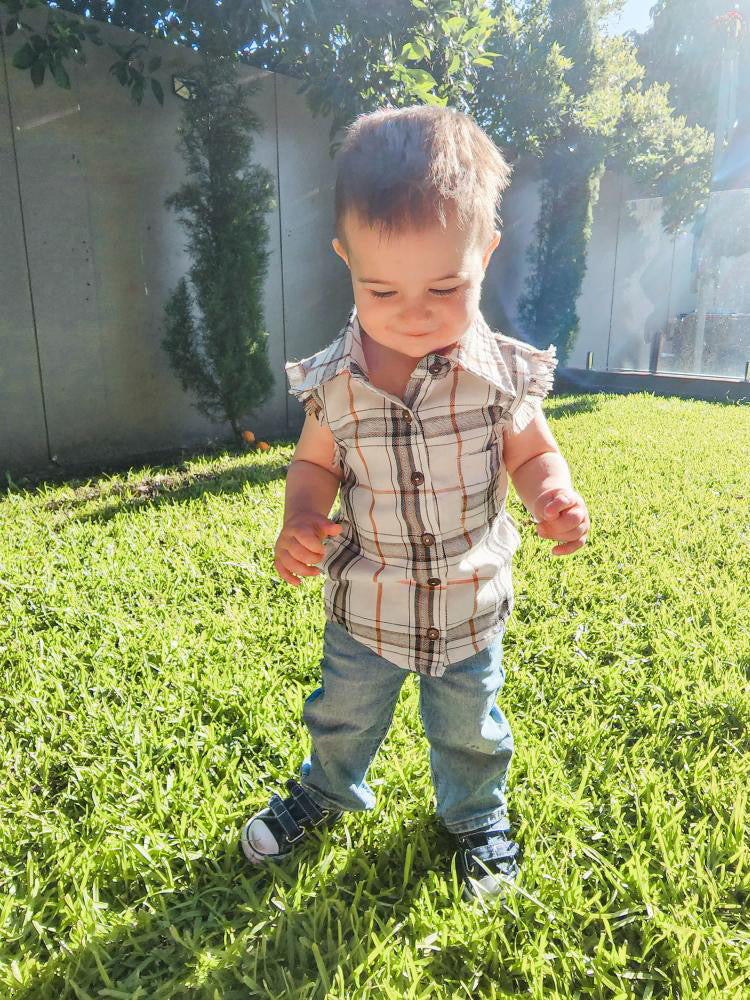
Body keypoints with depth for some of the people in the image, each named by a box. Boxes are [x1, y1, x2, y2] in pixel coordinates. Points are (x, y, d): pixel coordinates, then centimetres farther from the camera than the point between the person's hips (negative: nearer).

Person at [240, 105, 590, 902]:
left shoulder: (503, 372, -17)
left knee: (468, 730, 22)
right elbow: (314, 463, -1)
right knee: (341, 716, 24)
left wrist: (555, 496, -25)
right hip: (364, 602, 1)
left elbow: (531, 452, -3)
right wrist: (300, 522, -21)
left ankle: (476, 815, 54)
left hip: (469, 603, -1)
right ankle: (326, 791, 57)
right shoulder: (332, 381, -15)